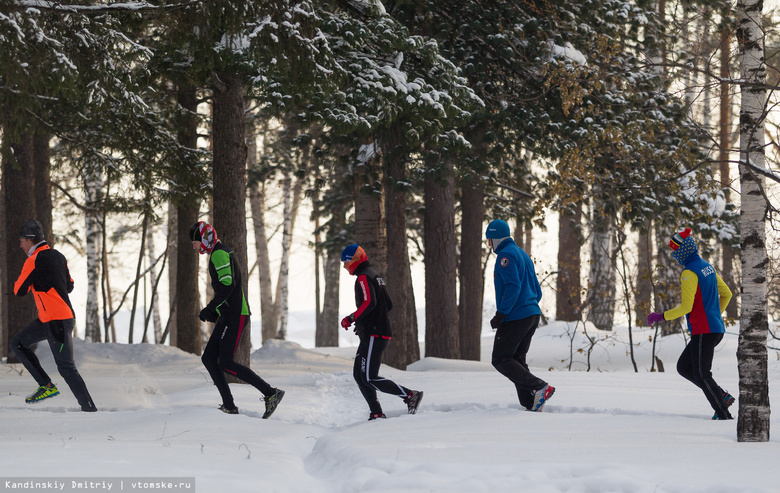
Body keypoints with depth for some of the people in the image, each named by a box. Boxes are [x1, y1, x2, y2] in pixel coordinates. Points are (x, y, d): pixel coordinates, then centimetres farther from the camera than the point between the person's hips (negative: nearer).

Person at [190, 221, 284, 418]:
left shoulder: (219, 254, -13)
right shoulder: (218, 254, 21)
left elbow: (228, 285, -24)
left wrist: (210, 309, -20)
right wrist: (214, 312, 20)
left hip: (235, 316, -11)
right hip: (227, 316, 11)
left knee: (226, 363, -13)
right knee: (209, 359, 7)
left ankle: (271, 393, -13)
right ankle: (229, 406, 5)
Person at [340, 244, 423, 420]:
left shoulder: (363, 277, -11)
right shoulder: (375, 276, 20)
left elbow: (369, 303, -26)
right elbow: (388, 304, 24)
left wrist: (351, 318, -20)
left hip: (373, 335, -11)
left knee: (369, 378, -12)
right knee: (359, 374, 11)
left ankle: (410, 395, -12)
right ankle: (376, 413, 7)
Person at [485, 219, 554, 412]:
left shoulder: (505, 255, -10)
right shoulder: (523, 254, 19)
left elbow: (513, 286, -21)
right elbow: (537, 291, 20)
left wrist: (501, 314, -20)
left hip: (515, 317, -9)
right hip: (533, 314, 9)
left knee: (501, 360, -5)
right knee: (517, 359, 13)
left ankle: (539, 388, -17)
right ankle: (530, 404, 2)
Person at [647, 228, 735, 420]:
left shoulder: (689, 273, -15)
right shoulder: (707, 267, 14)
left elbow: (686, 307, -20)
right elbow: (726, 294, 22)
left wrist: (661, 316, -11)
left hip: (703, 331, -9)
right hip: (716, 328, 9)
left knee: (701, 375, -5)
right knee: (683, 367, 15)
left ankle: (724, 415, -6)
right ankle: (722, 396, 7)